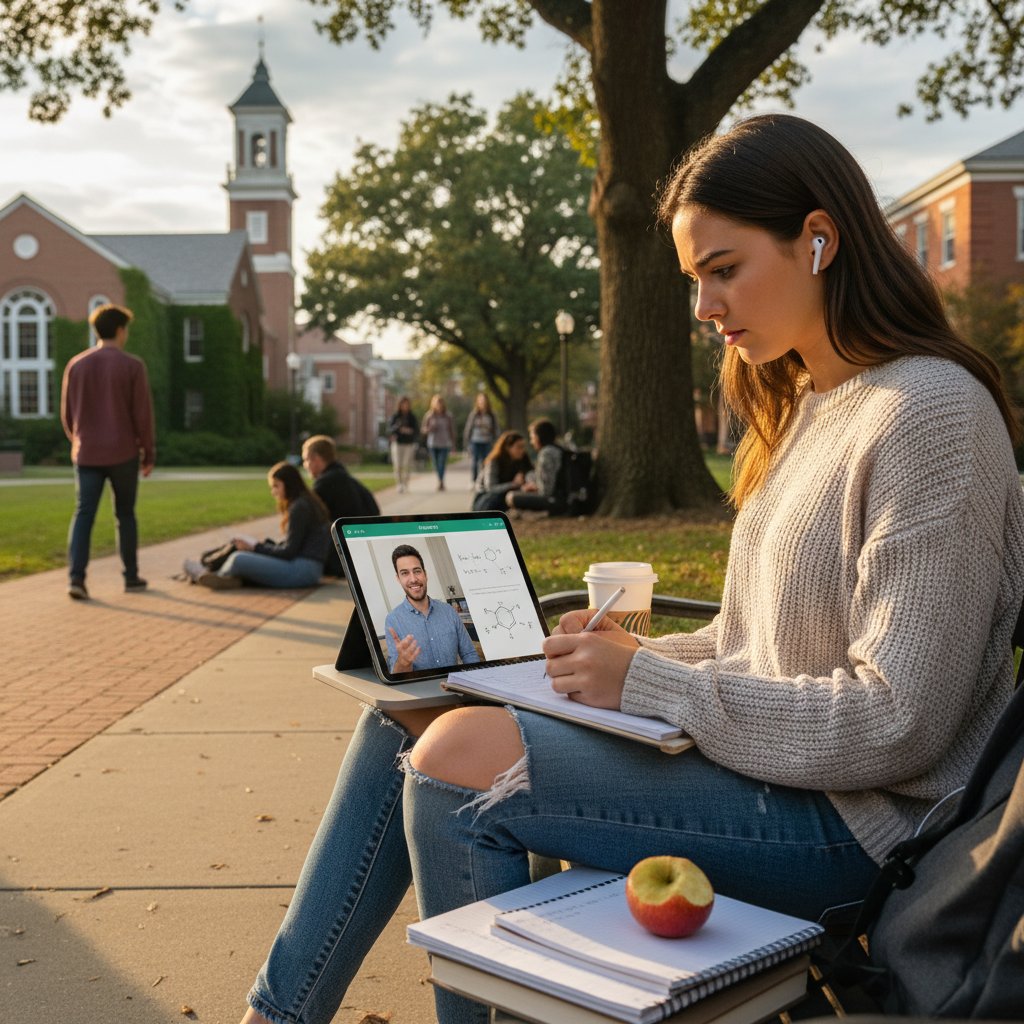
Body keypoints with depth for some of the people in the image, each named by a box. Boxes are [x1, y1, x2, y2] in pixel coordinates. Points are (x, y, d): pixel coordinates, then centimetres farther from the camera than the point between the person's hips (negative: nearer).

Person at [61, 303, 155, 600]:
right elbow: (143, 414, -7)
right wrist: (149, 453, 2)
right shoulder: (132, 366, -6)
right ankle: (131, 577, 17)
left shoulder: (76, 365, 6)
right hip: (123, 453, -2)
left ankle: (76, 577, -12)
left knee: (83, 514, 1)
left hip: (87, 454, 2)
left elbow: (67, 414, 11)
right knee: (125, 514, 10)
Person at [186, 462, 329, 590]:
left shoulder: (300, 508, -12)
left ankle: (220, 576, 11)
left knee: (238, 559, -16)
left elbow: (288, 552, -13)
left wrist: (256, 547, -2)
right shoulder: (307, 503, 19)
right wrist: (262, 544, 9)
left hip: (302, 570, -11)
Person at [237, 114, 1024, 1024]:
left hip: (844, 817, -9)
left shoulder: (931, 411, -16)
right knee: (410, 714, 2)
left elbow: (897, 724, -21)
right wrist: (622, 656, -1)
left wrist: (647, 683, -19)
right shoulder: (805, 407, 13)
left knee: (459, 756, -22)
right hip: (768, 759, 9)